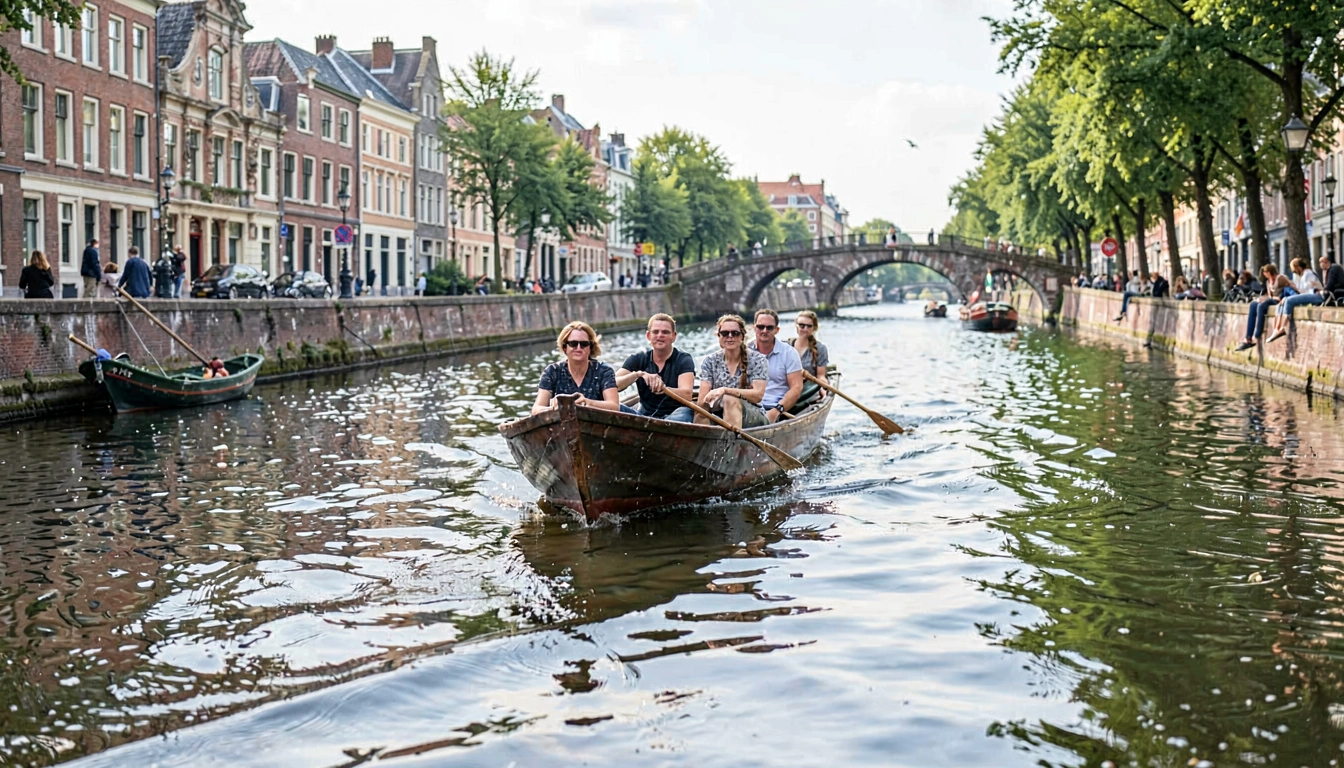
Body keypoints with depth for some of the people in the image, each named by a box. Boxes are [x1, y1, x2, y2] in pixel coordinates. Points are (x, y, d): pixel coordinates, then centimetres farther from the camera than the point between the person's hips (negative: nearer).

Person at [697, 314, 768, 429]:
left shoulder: (756, 359, 1)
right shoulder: (710, 361, 7)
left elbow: (758, 395, -12)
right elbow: (702, 400, -2)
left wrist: (725, 390, -23)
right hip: (719, 416, 2)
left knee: (730, 399, -33)